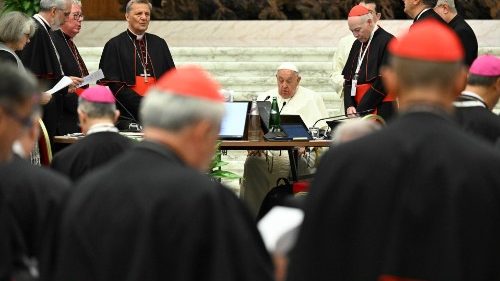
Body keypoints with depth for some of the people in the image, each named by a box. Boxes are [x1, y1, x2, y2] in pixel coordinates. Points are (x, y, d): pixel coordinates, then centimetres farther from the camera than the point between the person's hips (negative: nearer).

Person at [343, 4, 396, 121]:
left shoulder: (387, 42, -8)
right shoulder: (357, 44, 17)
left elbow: (383, 81, -14)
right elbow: (348, 78, 16)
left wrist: (360, 110, -13)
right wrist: (349, 106, -1)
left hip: (381, 111, -7)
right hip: (358, 110, 7)